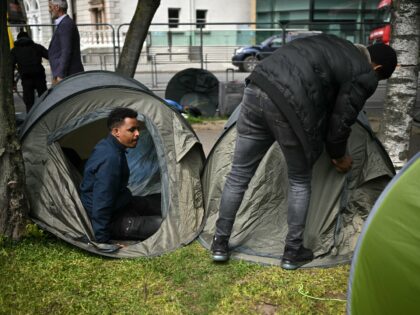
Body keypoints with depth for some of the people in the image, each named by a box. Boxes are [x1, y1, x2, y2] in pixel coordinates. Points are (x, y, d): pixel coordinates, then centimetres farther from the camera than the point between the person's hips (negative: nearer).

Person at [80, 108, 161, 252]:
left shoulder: (106, 146, 2)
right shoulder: (111, 158, -29)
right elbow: (101, 202, -30)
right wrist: (102, 241, -25)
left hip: (116, 205, 10)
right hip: (111, 220, -10)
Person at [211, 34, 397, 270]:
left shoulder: (332, 43, 29)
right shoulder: (364, 76, 8)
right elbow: (340, 122, 6)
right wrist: (339, 156, 25)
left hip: (257, 88, 7)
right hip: (289, 107, -7)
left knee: (239, 175, 16)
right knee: (300, 182, 16)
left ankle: (220, 244, 27)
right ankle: (293, 252, 26)